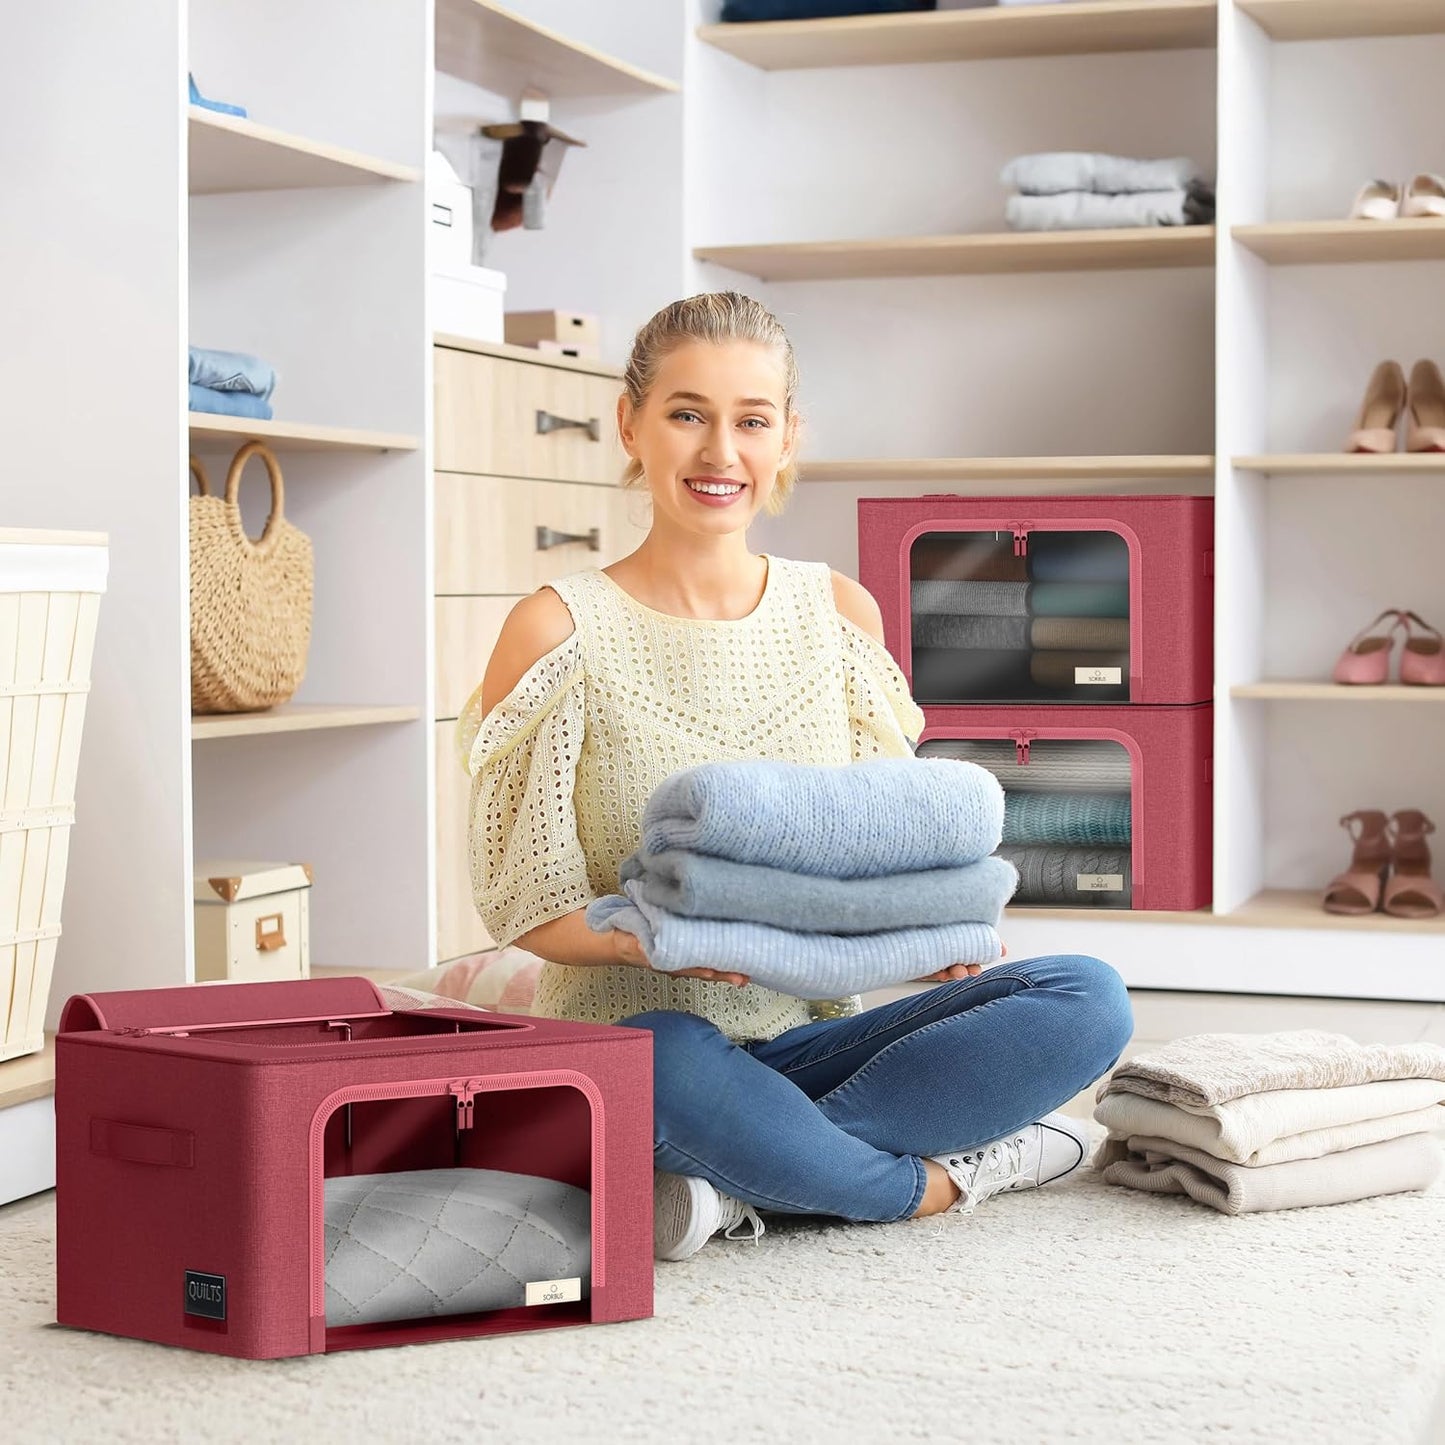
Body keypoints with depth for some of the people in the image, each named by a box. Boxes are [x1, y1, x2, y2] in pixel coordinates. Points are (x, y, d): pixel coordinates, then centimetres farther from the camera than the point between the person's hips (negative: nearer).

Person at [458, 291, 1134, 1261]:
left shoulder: (841, 616, 8)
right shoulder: (560, 629, -4)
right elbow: (522, 902, -5)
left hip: (809, 1039, 4)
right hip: (629, 1035, -4)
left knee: (1089, 1000, -19)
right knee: (670, 1060, -41)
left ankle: (740, 1184, -20)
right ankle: (939, 1177, -15)